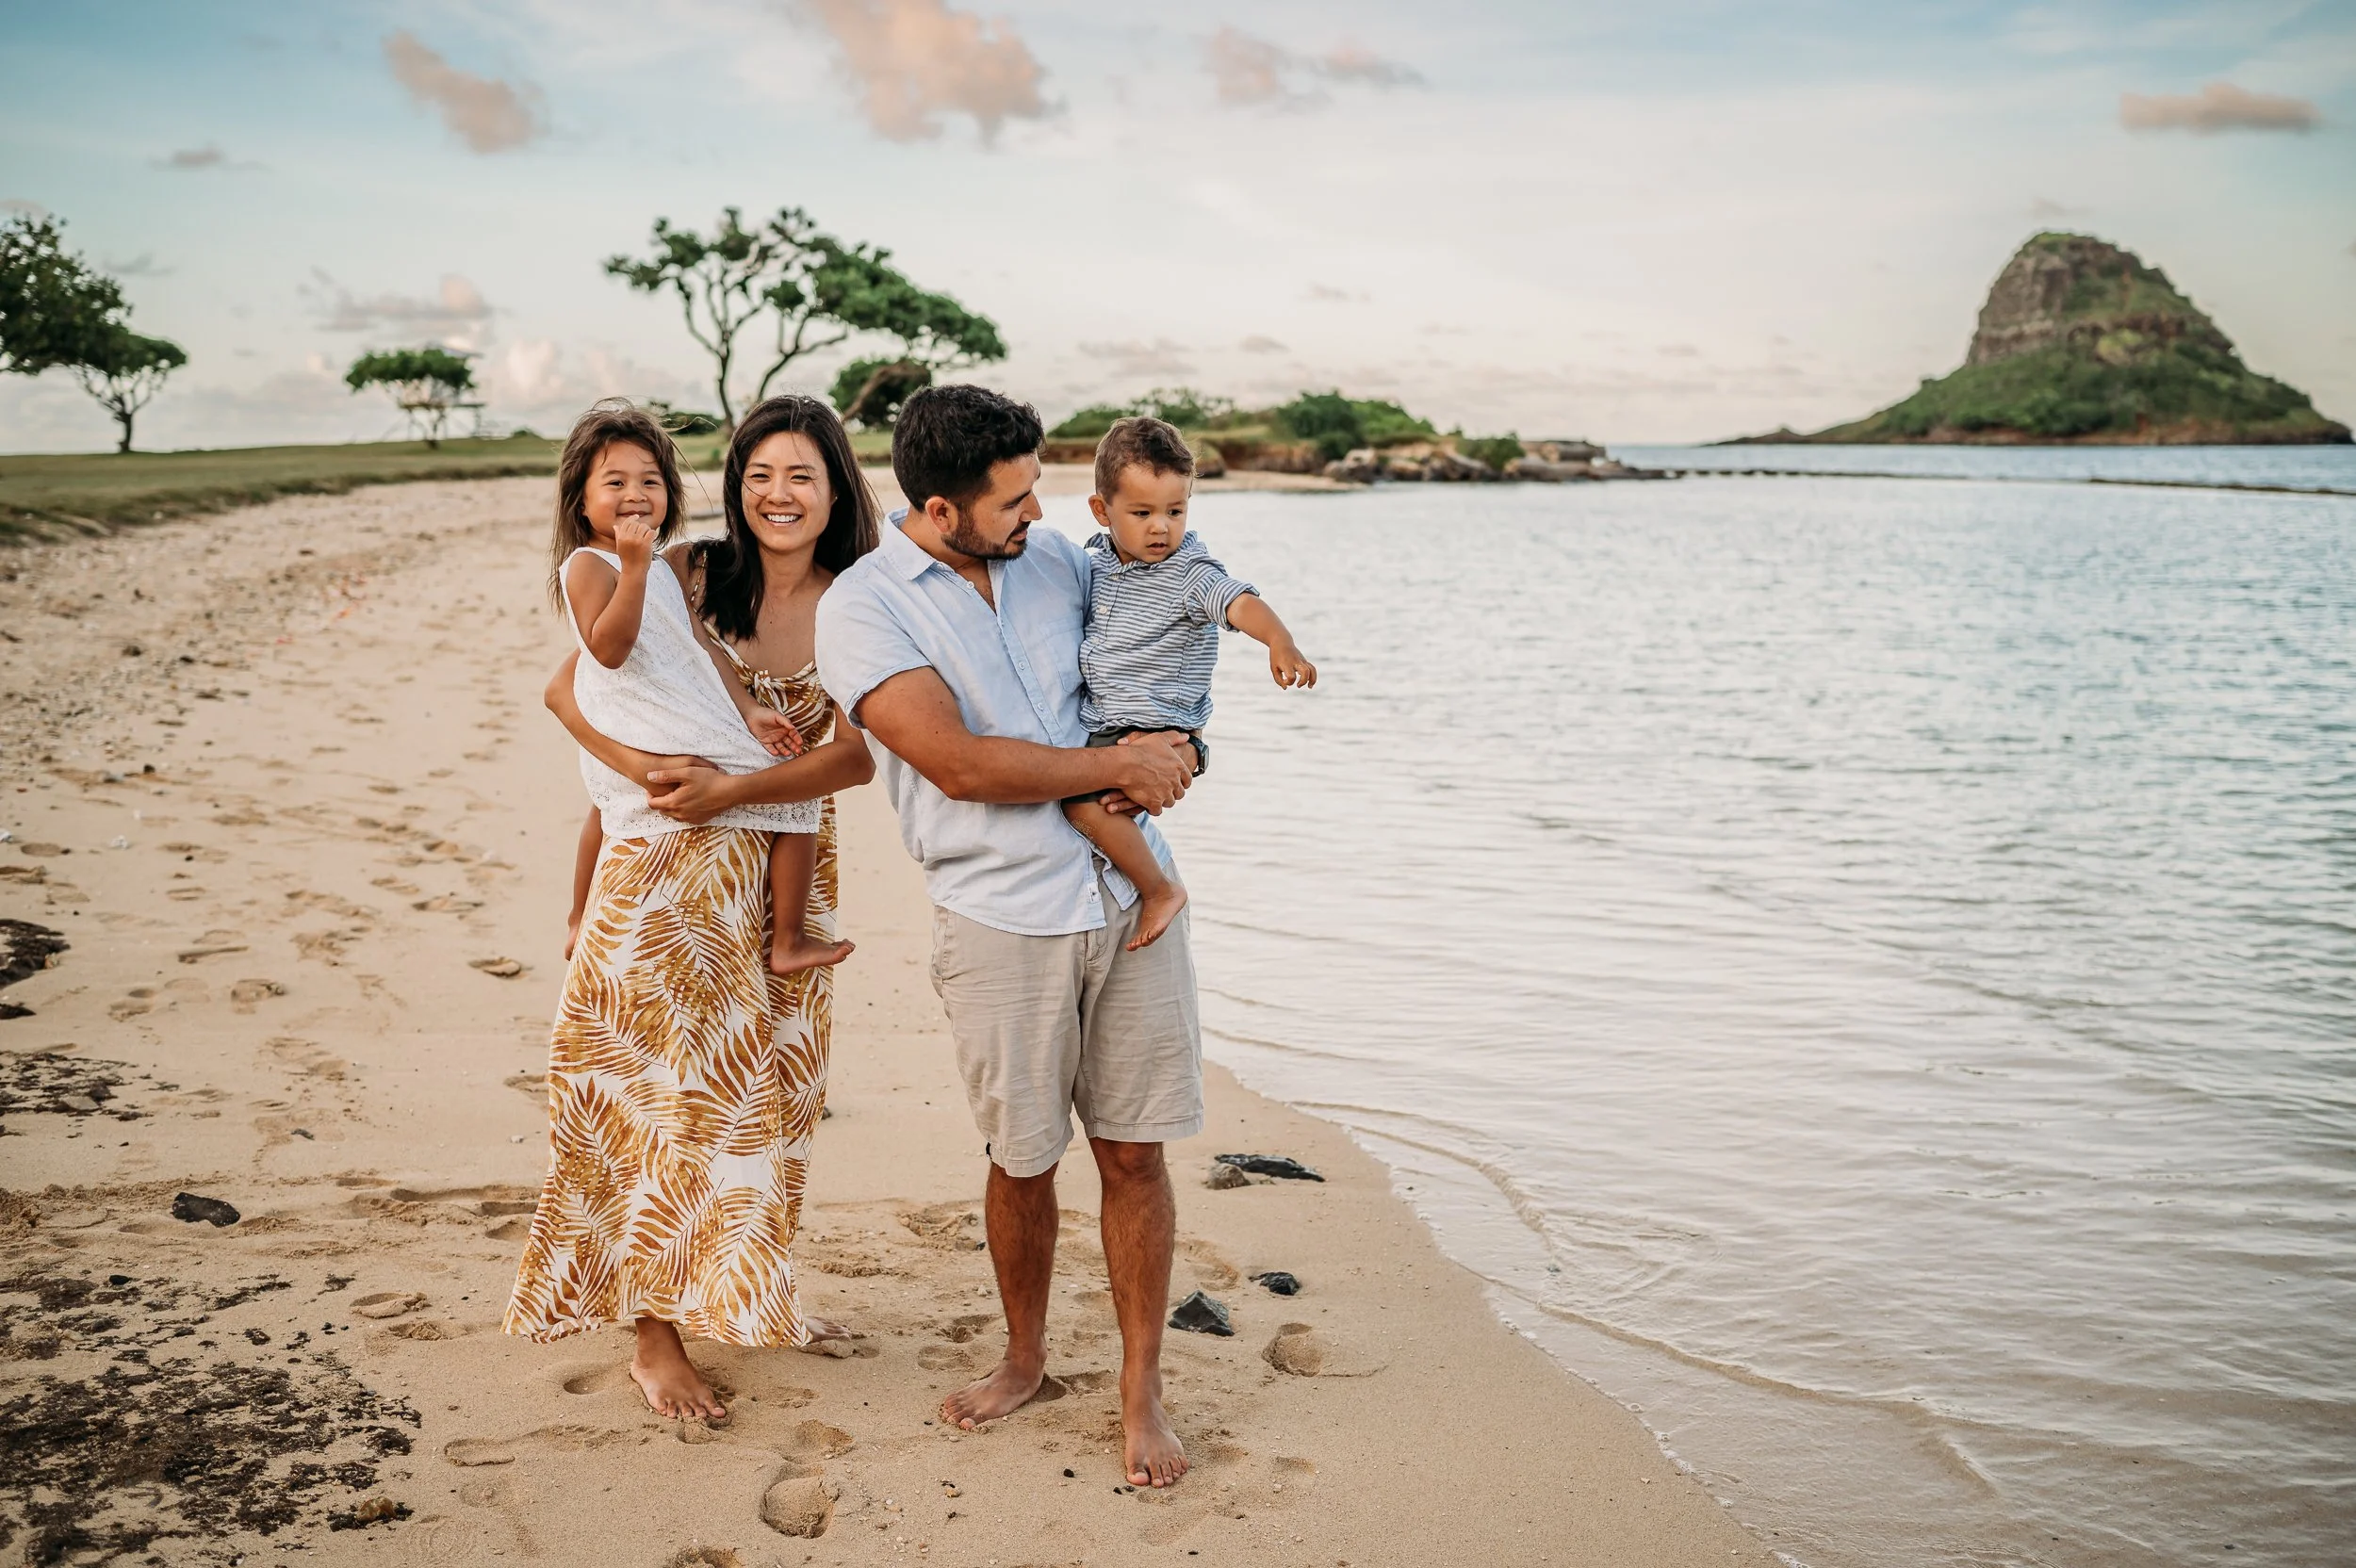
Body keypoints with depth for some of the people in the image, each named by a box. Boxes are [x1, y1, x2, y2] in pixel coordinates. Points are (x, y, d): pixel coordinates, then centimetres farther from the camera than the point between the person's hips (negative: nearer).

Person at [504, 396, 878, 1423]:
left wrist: (732, 791, -25)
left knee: (761, 1090, 13)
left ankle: (740, 1295, 33)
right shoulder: (687, 575, -6)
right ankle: (656, 1336, 10)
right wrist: (646, 770, -23)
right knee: (664, 1091, 0)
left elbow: (859, 754, -13)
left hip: (788, 876, 3)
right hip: (668, 869, -2)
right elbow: (566, 690, -6)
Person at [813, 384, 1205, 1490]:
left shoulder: (1054, 559, 7)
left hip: (1129, 895, 3)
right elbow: (961, 764, -17)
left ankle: (1141, 1390, 20)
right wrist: (1118, 766, -12)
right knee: (1022, 1160, 10)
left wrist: (1173, 746, 6)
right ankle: (1025, 1358, 35)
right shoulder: (861, 608, -8)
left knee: (1133, 1150, 6)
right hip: (1001, 919, -3)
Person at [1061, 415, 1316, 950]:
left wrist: (1280, 641, -51)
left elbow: (1240, 603, -33)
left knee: (1084, 799, -27)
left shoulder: (1191, 573, -14)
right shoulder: (1096, 560, 7)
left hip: (1159, 733, -8)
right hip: (1096, 727, 8)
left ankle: (1160, 890, -10)